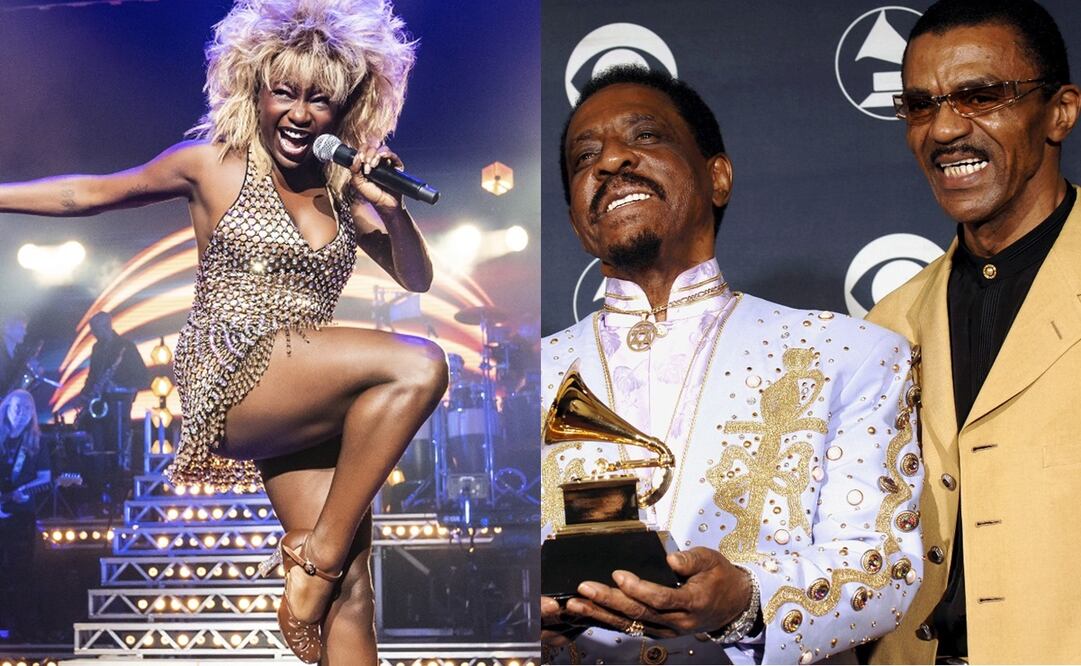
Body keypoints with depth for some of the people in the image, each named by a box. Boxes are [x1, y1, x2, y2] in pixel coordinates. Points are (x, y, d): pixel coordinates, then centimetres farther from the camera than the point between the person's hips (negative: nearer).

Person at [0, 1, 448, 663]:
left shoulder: (342, 193, 16)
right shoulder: (215, 165, 5)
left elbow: (417, 279, 19)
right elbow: (92, 193, 15)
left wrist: (391, 208, 1)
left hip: (306, 405, 5)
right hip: (231, 376, -5)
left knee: (350, 592, -8)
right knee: (418, 365, -27)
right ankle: (320, 552, -18)